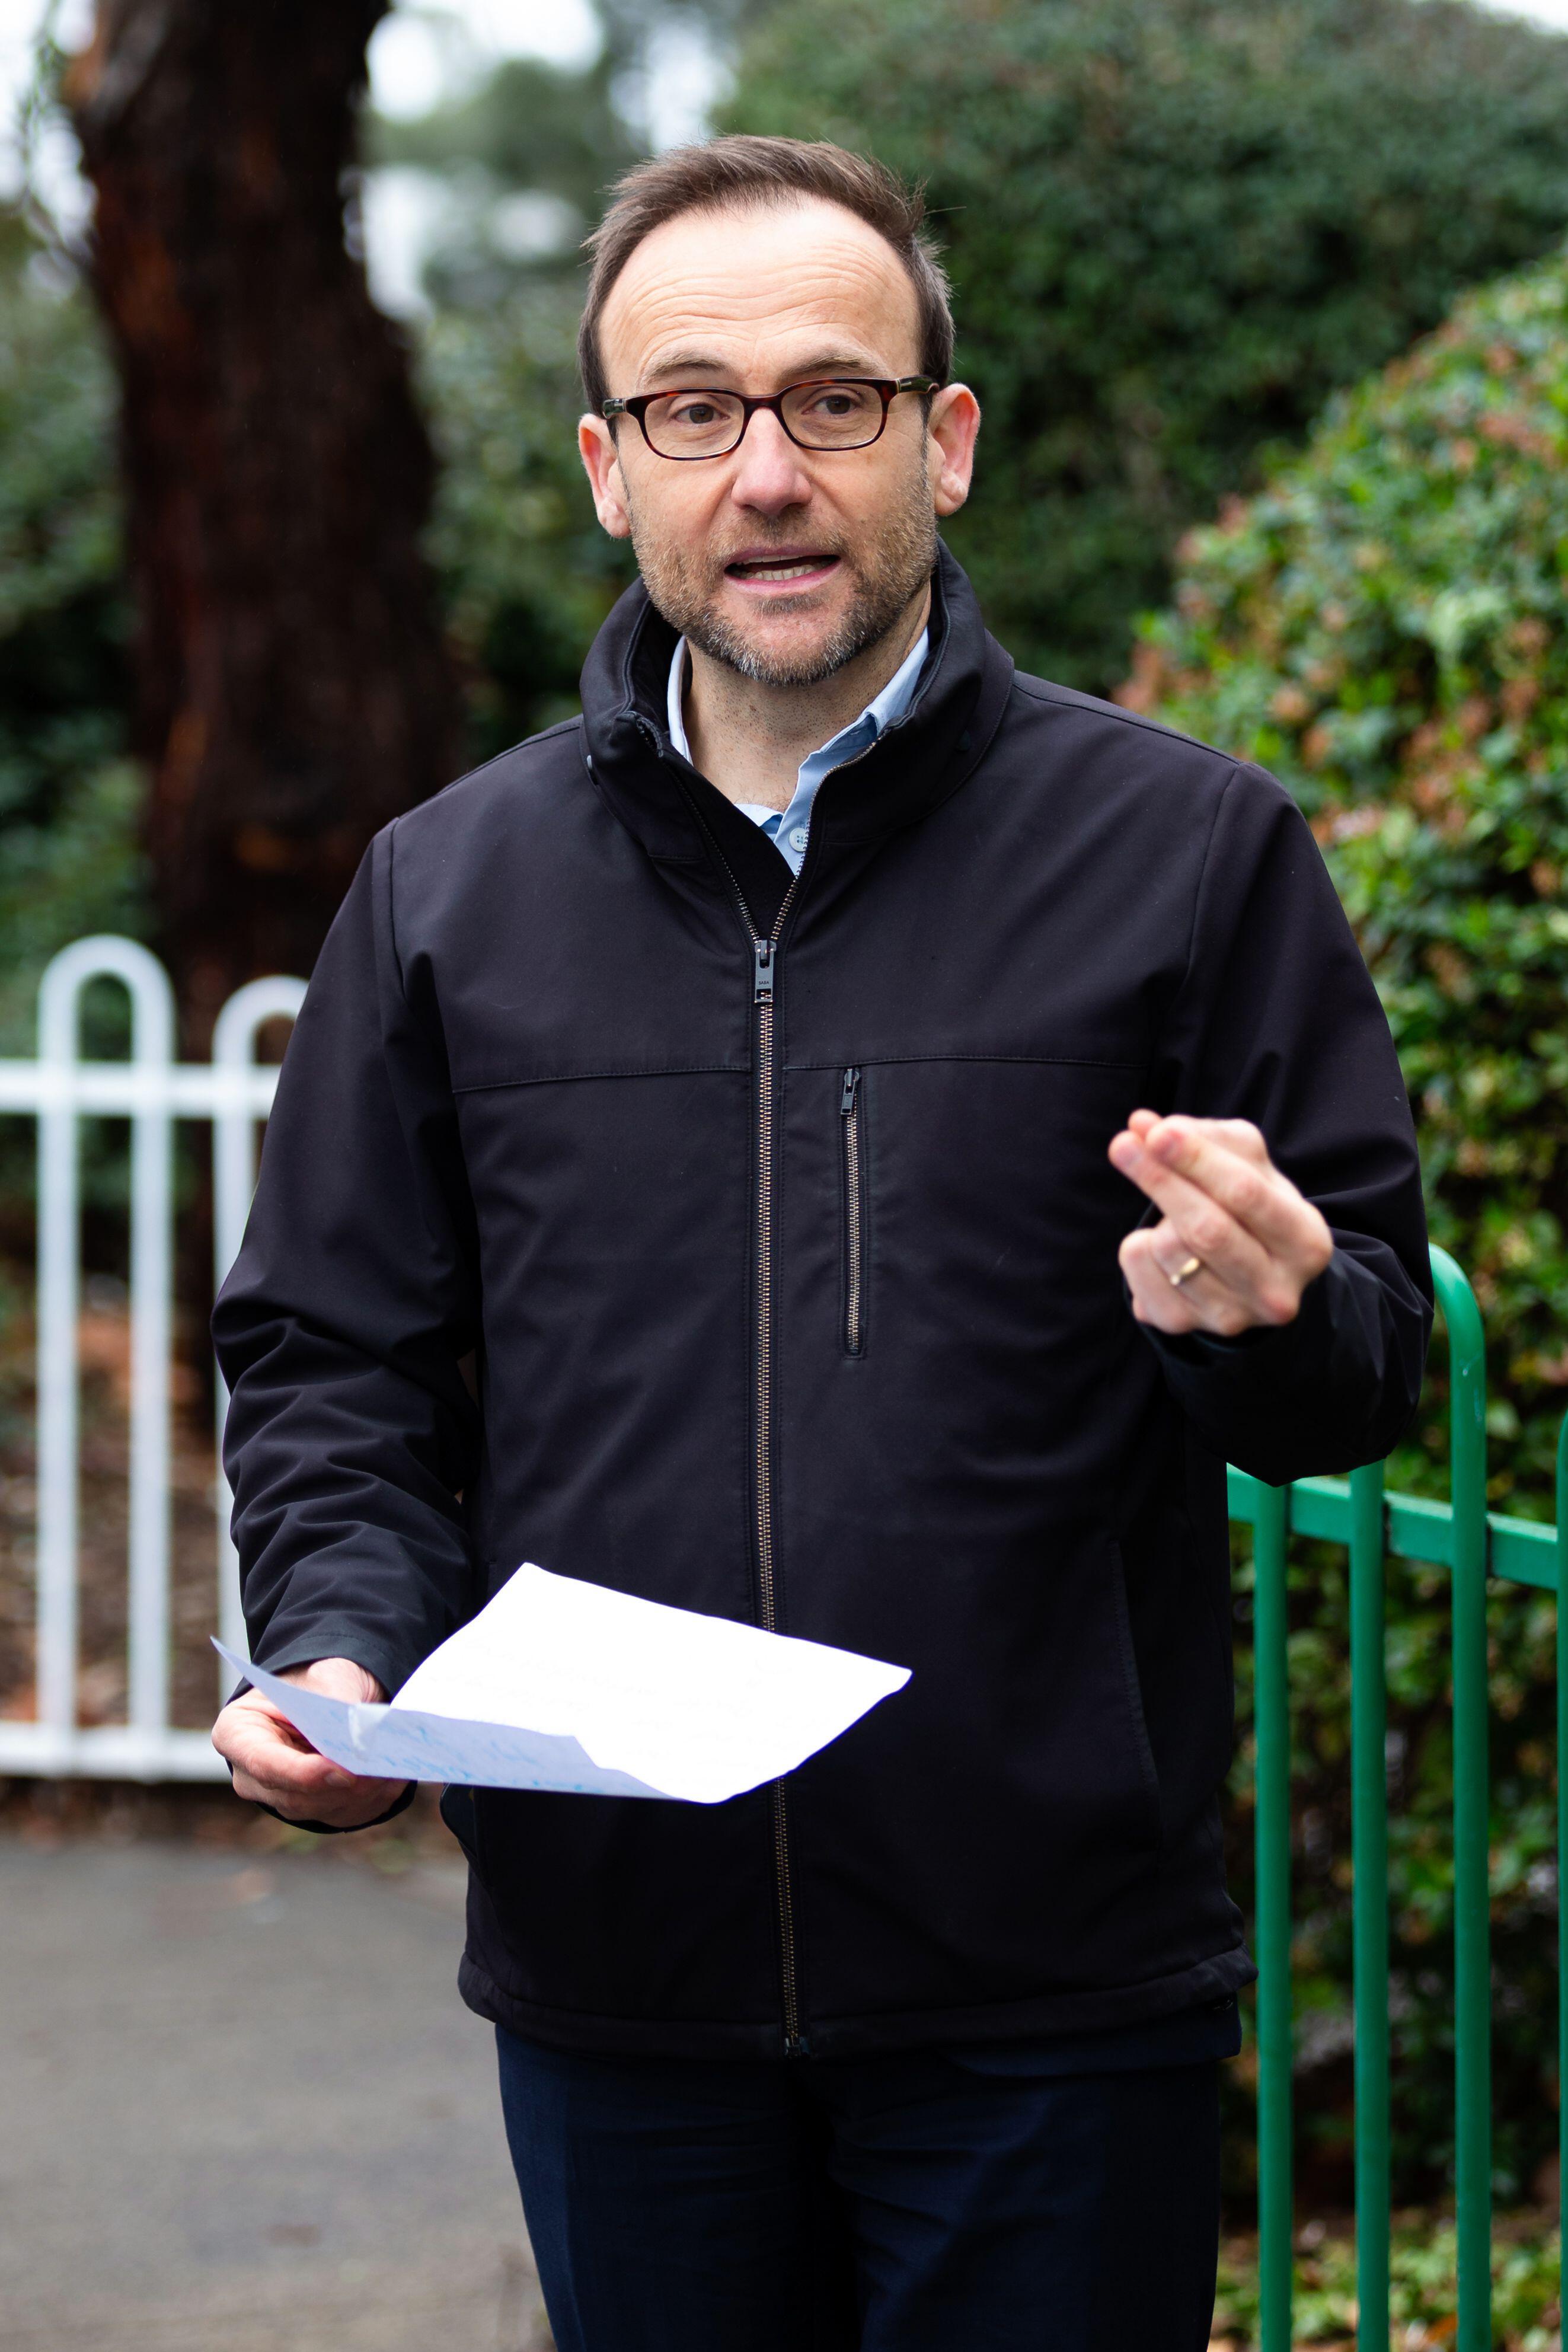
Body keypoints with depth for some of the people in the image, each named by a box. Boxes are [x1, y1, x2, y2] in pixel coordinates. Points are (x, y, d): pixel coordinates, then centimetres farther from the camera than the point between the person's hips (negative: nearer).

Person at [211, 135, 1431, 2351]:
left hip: (1056, 1997, -2)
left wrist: (1273, 1322, -20)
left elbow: (1376, 1361, 3)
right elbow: (331, 1361, 13)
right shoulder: (447, 888, 8)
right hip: (609, 1979, 2)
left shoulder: (1187, 846, 1)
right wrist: (338, 1653, -6)